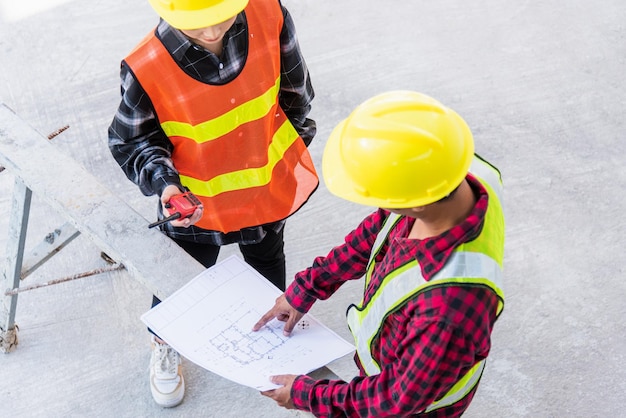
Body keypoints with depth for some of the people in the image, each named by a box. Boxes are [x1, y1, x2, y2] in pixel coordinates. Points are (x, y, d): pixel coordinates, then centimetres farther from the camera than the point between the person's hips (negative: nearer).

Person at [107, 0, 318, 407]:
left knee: (267, 260, 32)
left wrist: (296, 140, 7)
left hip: (271, 186, 3)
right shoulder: (146, 69, -33)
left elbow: (294, 88, -7)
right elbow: (131, 142, -16)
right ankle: (165, 344, 57)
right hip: (196, 204, -2)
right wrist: (164, 183, -34)